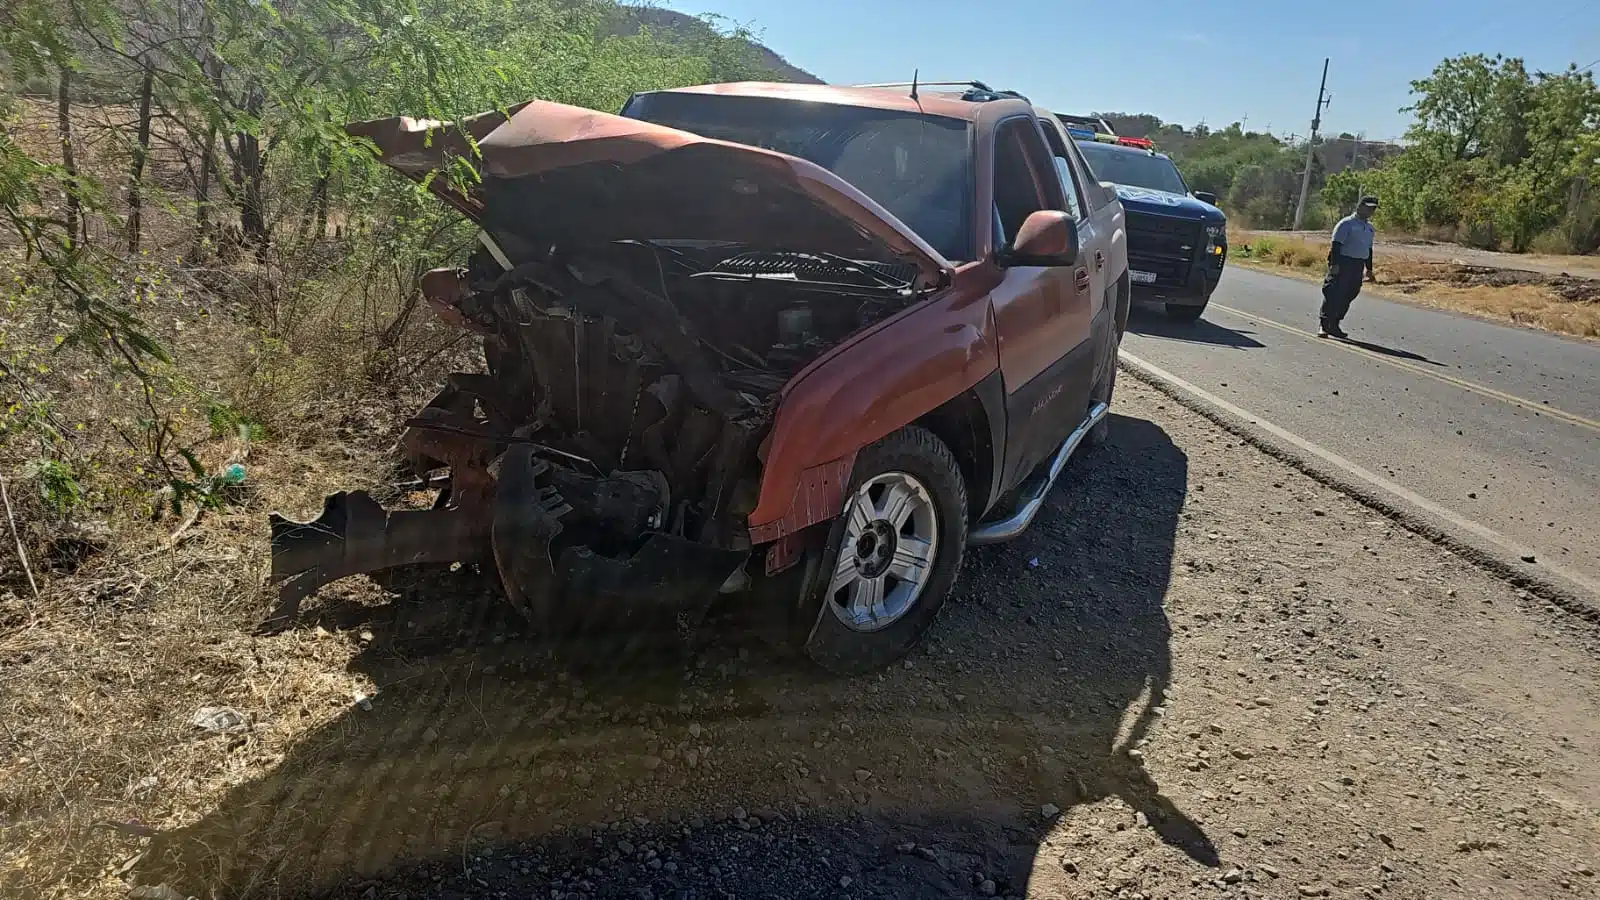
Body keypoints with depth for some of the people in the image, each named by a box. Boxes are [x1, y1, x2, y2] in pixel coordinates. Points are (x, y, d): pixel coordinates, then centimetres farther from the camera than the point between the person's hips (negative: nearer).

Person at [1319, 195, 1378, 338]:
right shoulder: (1347, 223, -7)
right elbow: (1336, 244, -12)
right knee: (1334, 294, -9)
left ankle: (1334, 325, 13)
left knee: (1349, 295, 6)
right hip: (1343, 262, -7)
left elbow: (1368, 249, 23)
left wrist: (1369, 269, 21)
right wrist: (1334, 264, -20)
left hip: (1358, 266, 7)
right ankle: (1324, 325, -7)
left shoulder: (1370, 228, 17)